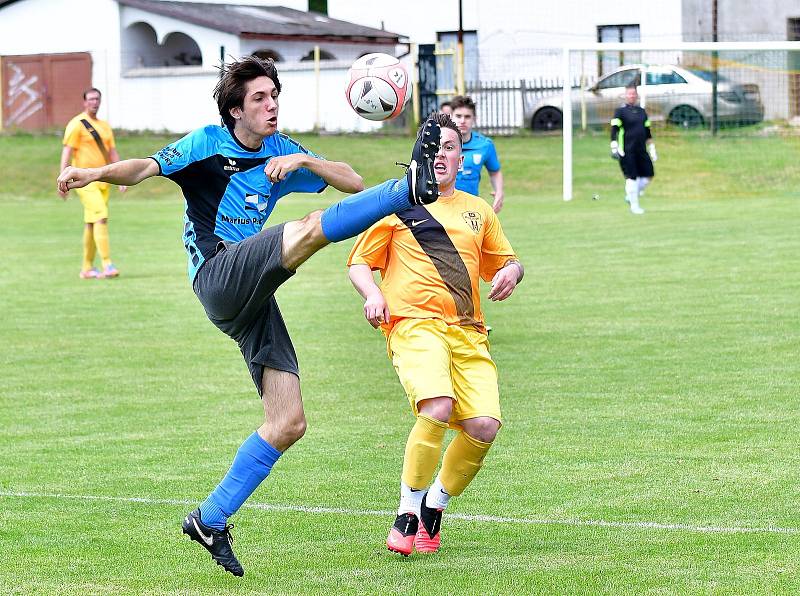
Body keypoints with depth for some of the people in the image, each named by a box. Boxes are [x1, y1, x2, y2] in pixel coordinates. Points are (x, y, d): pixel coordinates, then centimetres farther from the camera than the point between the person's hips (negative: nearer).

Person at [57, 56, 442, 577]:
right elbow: (148, 167, -11)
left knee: (289, 422, 0)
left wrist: (302, 161, -3)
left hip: (253, 298, 7)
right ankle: (411, 188, -42)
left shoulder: (281, 151, 18)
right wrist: (96, 173, -32)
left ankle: (211, 519, 7)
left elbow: (352, 182, 15)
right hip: (218, 274, -7)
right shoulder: (208, 143, 3)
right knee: (308, 230, -32)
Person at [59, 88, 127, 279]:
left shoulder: (104, 126, 17)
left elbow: (113, 153, 18)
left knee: (91, 223, 10)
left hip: (103, 180, 7)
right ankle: (107, 264, -24)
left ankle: (87, 268, 15)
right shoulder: (76, 124, -5)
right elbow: (66, 153, -9)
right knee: (101, 217, -19)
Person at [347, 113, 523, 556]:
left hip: (468, 333, 5)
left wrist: (511, 271, 8)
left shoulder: (477, 210, 22)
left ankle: (434, 507, 11)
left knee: (484, 425, -14)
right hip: (414, 323, -5)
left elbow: (505, 261, 33)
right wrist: (373, 295, -8)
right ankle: (407, 516, -16)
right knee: (437, 409, -30)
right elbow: (359, 263, 13)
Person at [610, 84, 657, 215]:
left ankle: (631, 197, 19)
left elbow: (647, 132, 22)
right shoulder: (620, 111, -2)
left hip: (641, 150, 6)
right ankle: (634, 205, 2)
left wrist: (652, 149, 20)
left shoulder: (642, 111, 15)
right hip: (627, 150, -6)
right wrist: (614, 148, -17)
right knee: (632, 177, -7)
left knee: (648, 174, 0)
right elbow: (614, 129, -7)